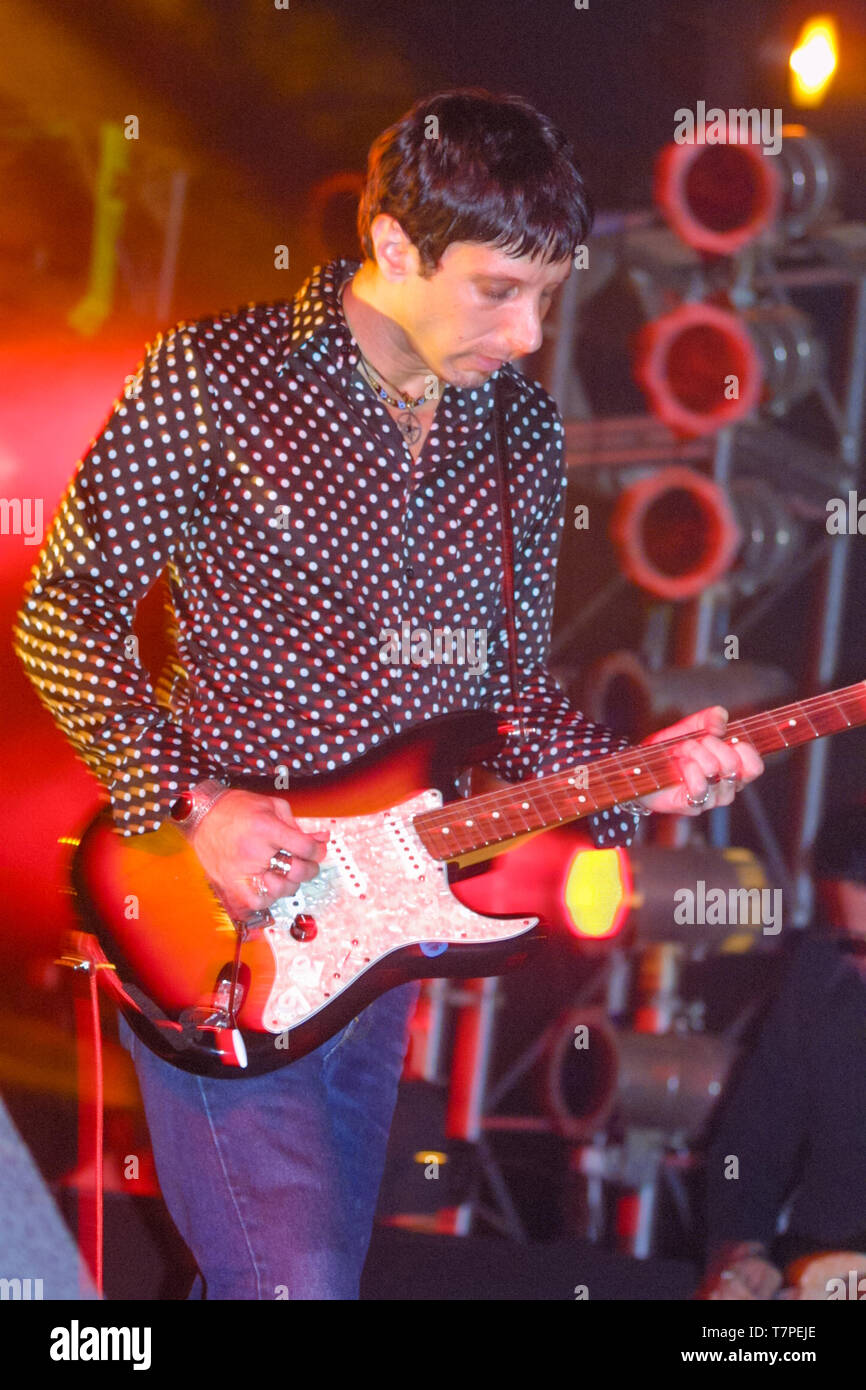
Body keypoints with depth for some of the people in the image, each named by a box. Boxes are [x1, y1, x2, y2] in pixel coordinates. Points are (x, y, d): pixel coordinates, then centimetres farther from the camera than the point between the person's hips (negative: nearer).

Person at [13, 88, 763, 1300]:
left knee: (322, 1261, 15)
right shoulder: (216, 380, -9)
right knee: (291, 1282, -15)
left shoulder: (524, 434, 8)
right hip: (218, 926, -6)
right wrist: (195, 804, -16)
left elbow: (513, 689, 13)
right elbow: (62, 612, -6)